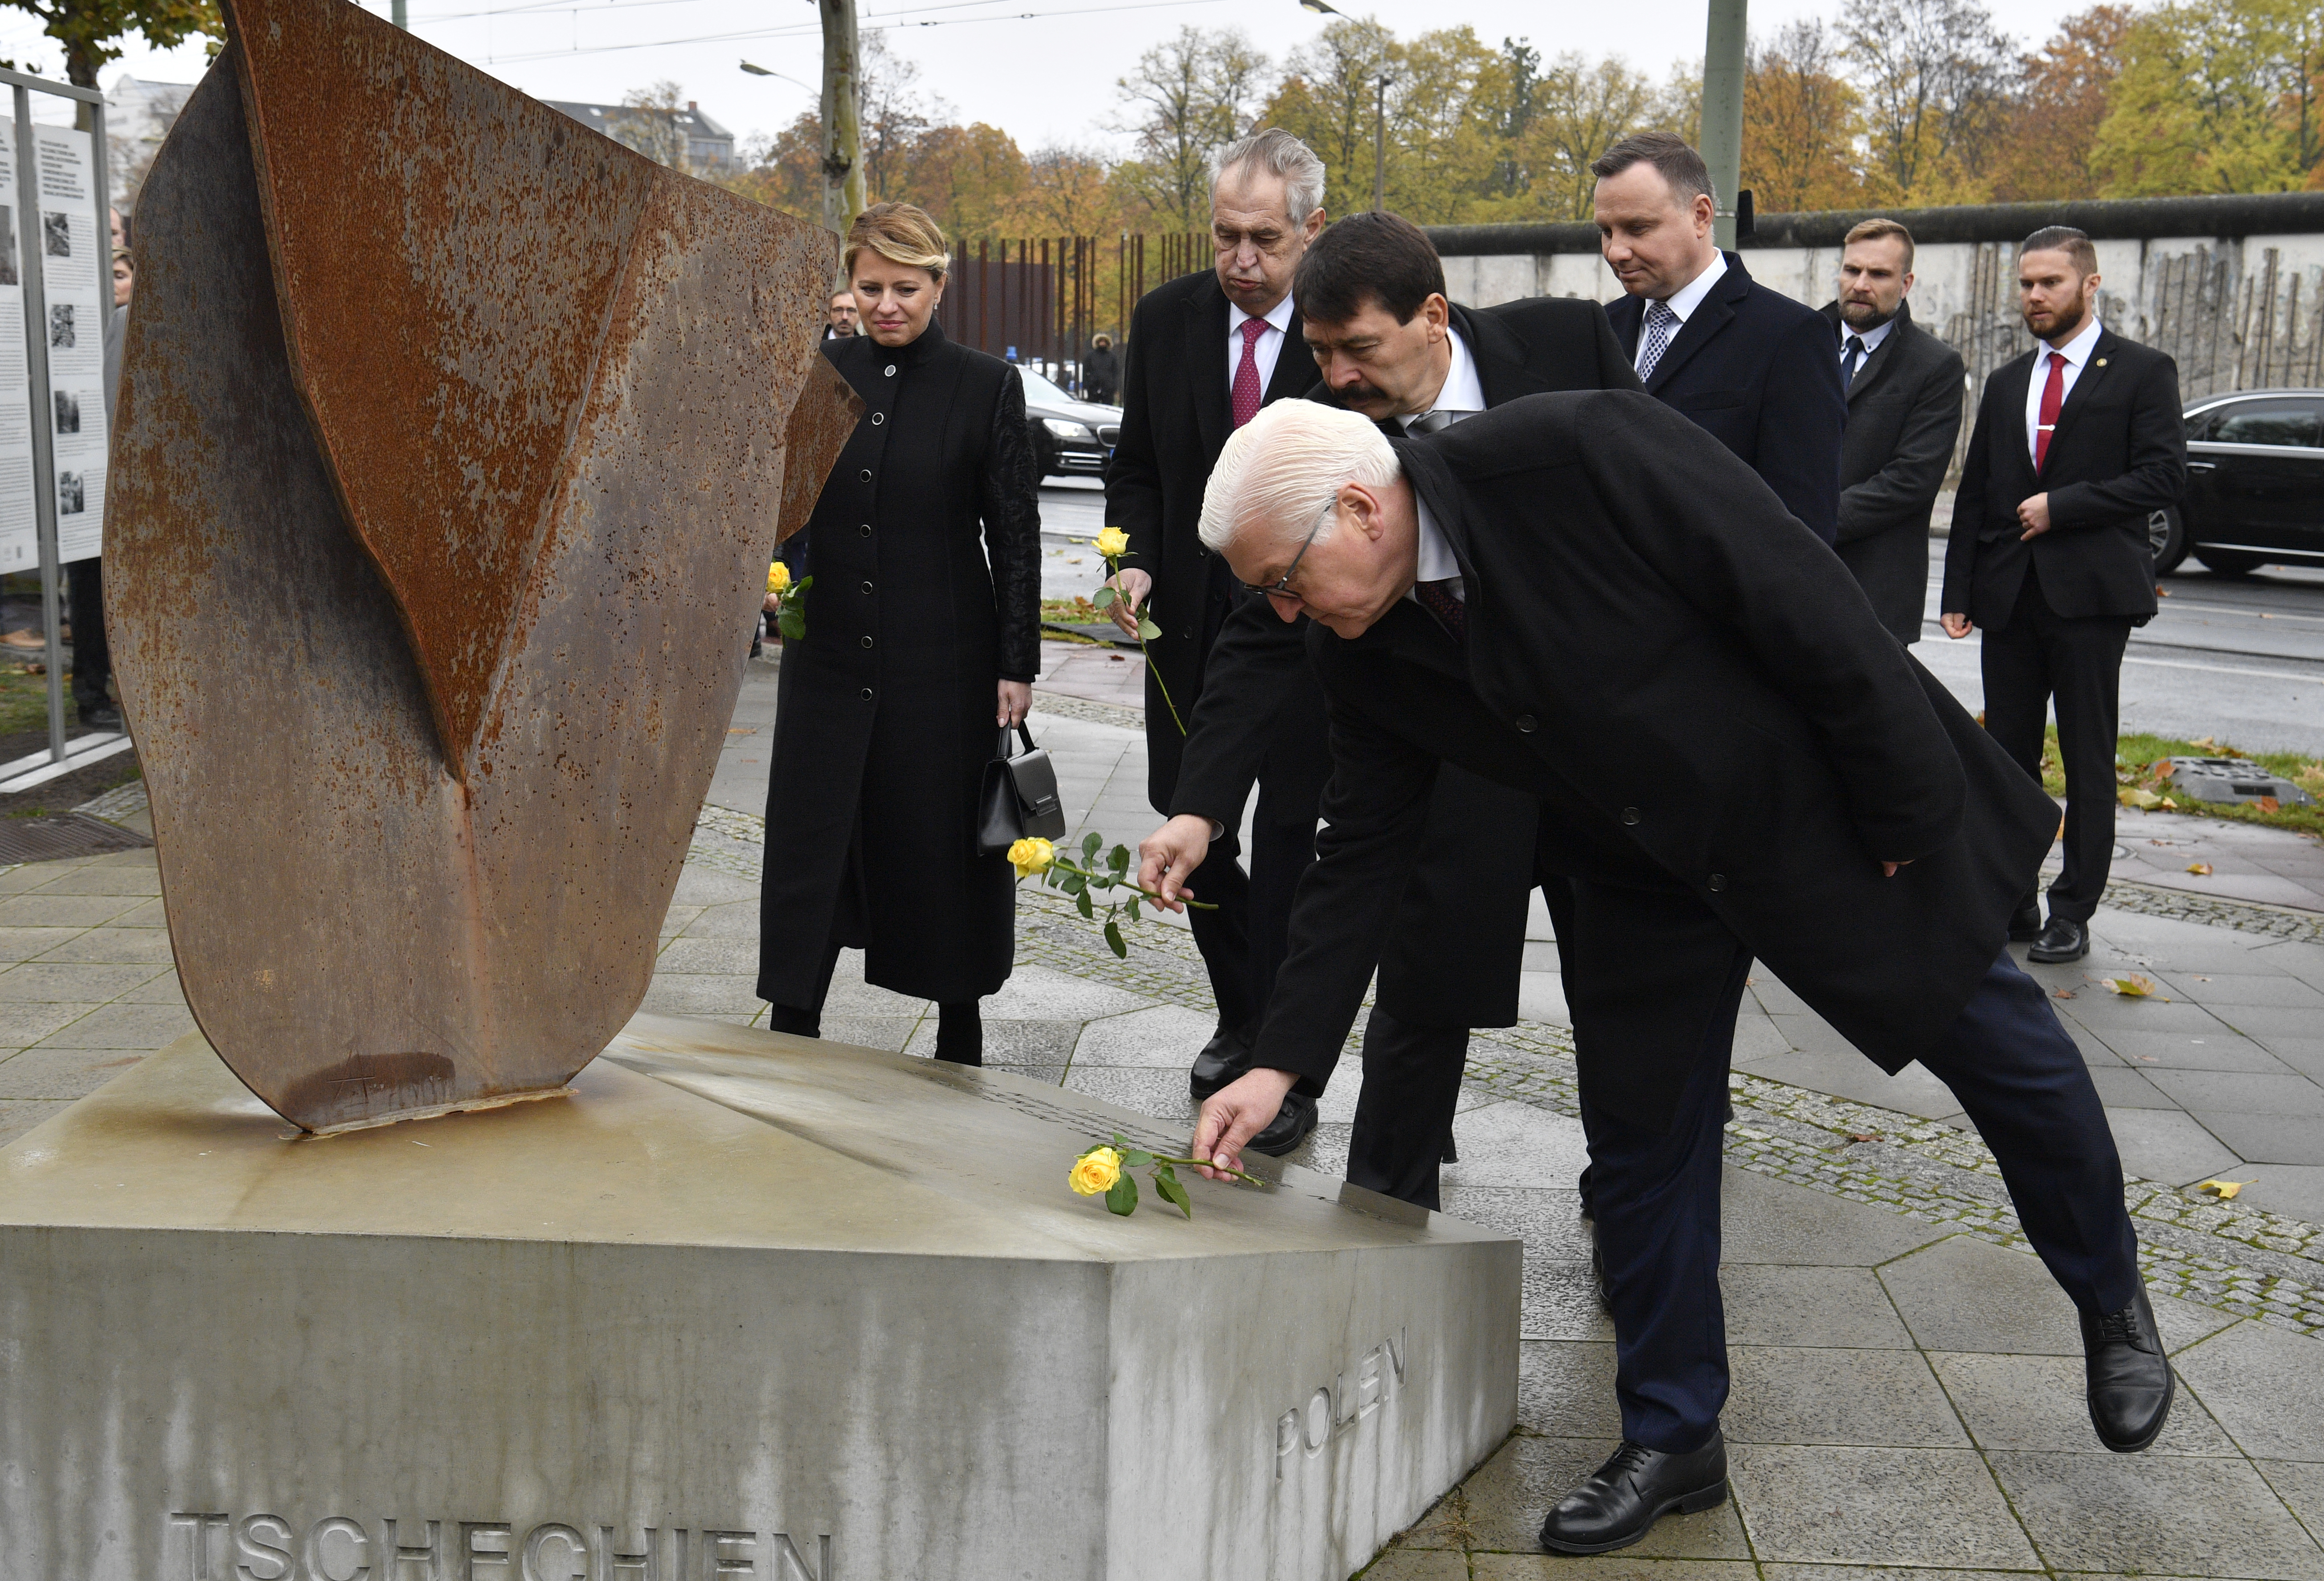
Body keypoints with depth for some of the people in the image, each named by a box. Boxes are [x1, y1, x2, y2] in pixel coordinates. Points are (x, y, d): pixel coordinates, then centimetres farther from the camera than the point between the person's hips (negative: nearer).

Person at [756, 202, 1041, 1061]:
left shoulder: (986, 385, -4)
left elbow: (1015, 534, -3)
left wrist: (1017, 664, -5)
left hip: (944, 659, -3)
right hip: (830, 652, 3)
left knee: (946, 842, 8)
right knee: (808, 837, 5)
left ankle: (961, 1039, 25)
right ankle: (791, 1033, 16)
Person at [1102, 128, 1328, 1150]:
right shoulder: (1166, 319, 1)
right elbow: (1136, 467, 9)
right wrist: (1136, 562, -8)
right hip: (1192, 628, 5)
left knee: (1291, 845, 1)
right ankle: (1241, 1016, 35)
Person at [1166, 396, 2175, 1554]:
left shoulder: (1576, 453, -32)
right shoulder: (1360, 653, -11)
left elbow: (1809, 604, -27)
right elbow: (1362, 851, -2)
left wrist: (1912, 813, -21)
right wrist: (1279, 1064, -6)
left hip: (1824, 800, -5)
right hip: (1644, 870, 5)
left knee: (2001, 1052, 12)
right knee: (1643, 1140, 5)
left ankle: (2110, 1303, 39)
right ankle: (1672, 1438, 24)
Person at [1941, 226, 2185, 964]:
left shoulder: (2142, 372, 1)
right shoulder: (2005, 383, 16)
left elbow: (2164, 476, -7)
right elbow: (1974, 493, 14)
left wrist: (2062, 506, -13)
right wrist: (1958, 591, 6)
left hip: (2091, 595, -4)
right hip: (2011, 595, 5)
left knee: (2088, 761, 1)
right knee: (2008, 756, 7)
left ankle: (2073, 912, 7)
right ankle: (2011, 904, 16)